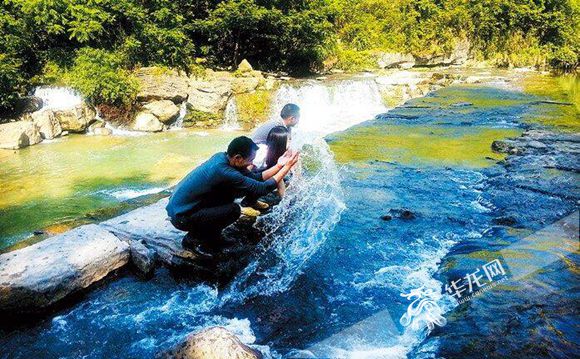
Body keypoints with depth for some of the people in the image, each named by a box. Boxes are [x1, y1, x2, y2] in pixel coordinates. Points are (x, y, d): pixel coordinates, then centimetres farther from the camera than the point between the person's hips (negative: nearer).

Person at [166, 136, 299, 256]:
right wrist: (287, 167, -15)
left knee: (231, 191, 6)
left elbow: (256, 178, 5)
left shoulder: (222, 157, -3)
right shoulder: (225, 172, -30)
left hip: (182, 205, 9)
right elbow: (262, 188, -22)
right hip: (181, 217, -9)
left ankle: (210, 234, 16)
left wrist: (279, 165, 0)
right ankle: (192, 238, -1)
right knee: (234, 210, -19)